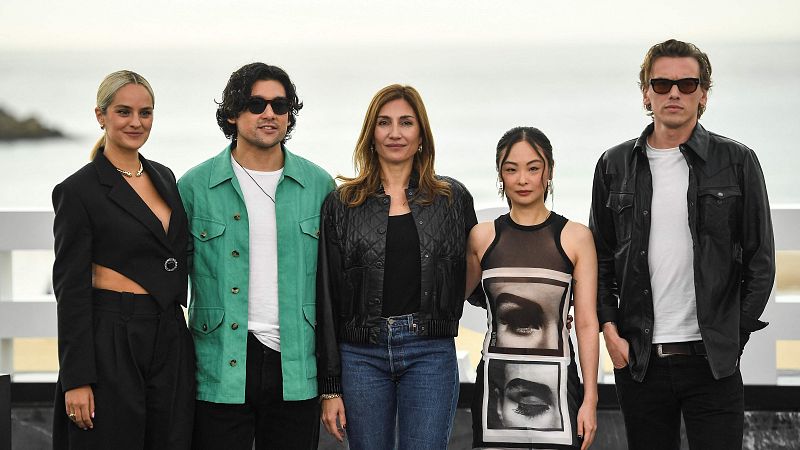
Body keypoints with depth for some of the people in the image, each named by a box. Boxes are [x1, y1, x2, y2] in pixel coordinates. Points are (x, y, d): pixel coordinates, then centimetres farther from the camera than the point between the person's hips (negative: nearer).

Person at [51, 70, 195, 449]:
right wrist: (76, 380, -14)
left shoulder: (164, 177, 13)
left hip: (170, 341, 6)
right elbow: (71, 289, -10)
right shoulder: (79, 190, -7)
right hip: (111, 343, -6)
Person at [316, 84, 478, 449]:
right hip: (361, 354, 1)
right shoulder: (342, 204, 6)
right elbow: (326, 298, 4)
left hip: (430, 353, -1)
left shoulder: (453, 199, 7)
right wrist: (330, 386, 1)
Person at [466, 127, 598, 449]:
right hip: (496, 383, 1)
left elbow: (587, 324, 1)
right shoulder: (483, 237, 7)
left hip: (556, 384, -1)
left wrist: (590, 399, -3)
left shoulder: (575, 237, 3)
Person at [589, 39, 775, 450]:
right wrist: (610, 330, 0)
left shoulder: (737, 162, 2)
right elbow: (600, 258, 12)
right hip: (638, 359, 2)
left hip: (711, 359, -2)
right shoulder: (615, 166, 8)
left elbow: (760, 260, 4)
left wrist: (734, 335, -2)